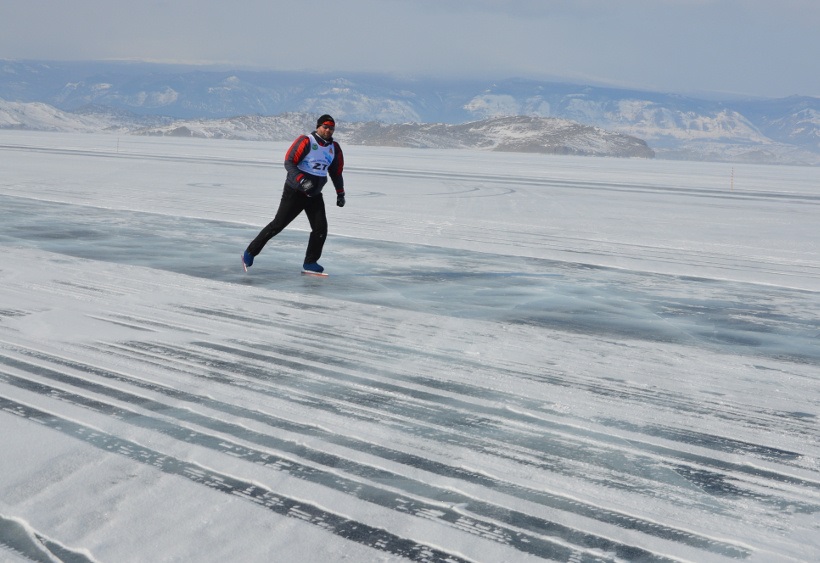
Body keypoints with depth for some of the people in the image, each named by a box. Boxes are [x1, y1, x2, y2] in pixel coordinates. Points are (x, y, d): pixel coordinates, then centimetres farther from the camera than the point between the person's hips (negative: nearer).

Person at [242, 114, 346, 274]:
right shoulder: (305, 141, -13)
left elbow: (336, 172, 19)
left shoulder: (335, 148, 6)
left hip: (315, 195, 6)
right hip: (294, 192, -6)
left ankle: (310, 263, 9)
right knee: (278, 224, -4)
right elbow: (289, 162, -18)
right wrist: (301, 180, -30)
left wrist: (340, 193, 17)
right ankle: (250, 253, 8)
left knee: (320, 228, -5)